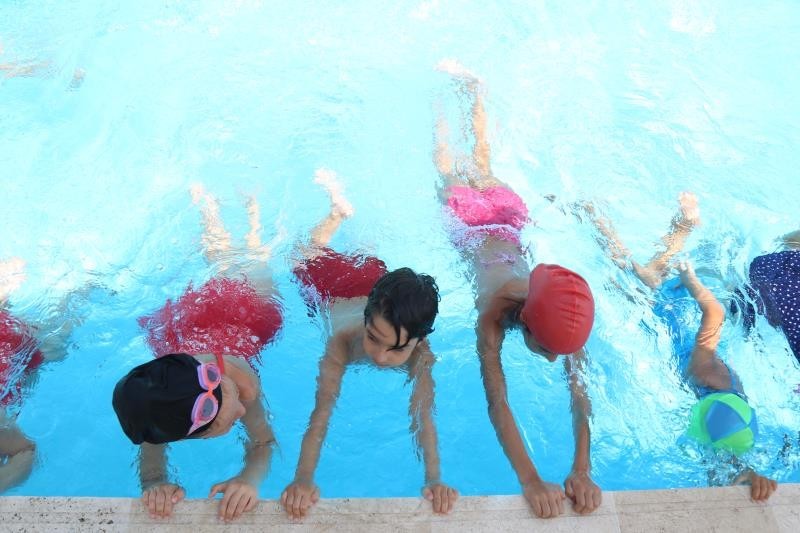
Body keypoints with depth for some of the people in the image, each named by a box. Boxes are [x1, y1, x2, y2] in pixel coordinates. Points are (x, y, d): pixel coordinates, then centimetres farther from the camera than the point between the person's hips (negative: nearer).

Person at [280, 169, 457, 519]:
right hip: (334, 289, -1)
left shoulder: (420, 353, -43)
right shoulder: (343, 340, -48)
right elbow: (321, 414, -51)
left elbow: (422, 417, -46)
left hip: (376, 278, 2)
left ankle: (344, 211, 57)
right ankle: (339, 208, 51)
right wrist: (302, 479, -62)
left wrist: (433, 480, -59)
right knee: (312, 257, 33)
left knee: (367, 260, 37)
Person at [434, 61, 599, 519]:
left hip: (509, 212, 2)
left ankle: (473, 89, 56)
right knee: (450, 173, 30)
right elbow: (497, 401, -49)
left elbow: (581, 393, -35)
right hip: (468, 220, -2)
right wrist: (531, 481, -56)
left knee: (483, 167, 32)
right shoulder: (494, 311, -46)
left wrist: (582, 470, -46)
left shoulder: (565, 315, -38)